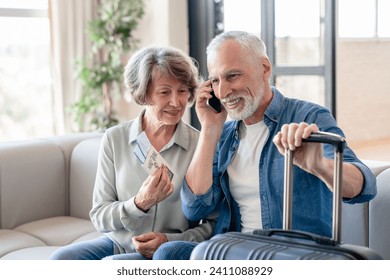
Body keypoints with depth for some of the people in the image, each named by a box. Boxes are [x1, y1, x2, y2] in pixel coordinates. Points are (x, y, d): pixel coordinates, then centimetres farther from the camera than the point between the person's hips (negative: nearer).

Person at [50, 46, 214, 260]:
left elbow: (212, 223, -1)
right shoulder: (115, 138, 0)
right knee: (61, 260, -24)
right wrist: (140, 203, -20)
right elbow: (99, 217, -1)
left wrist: (169, 241, -18)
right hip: (117, 243, 3)